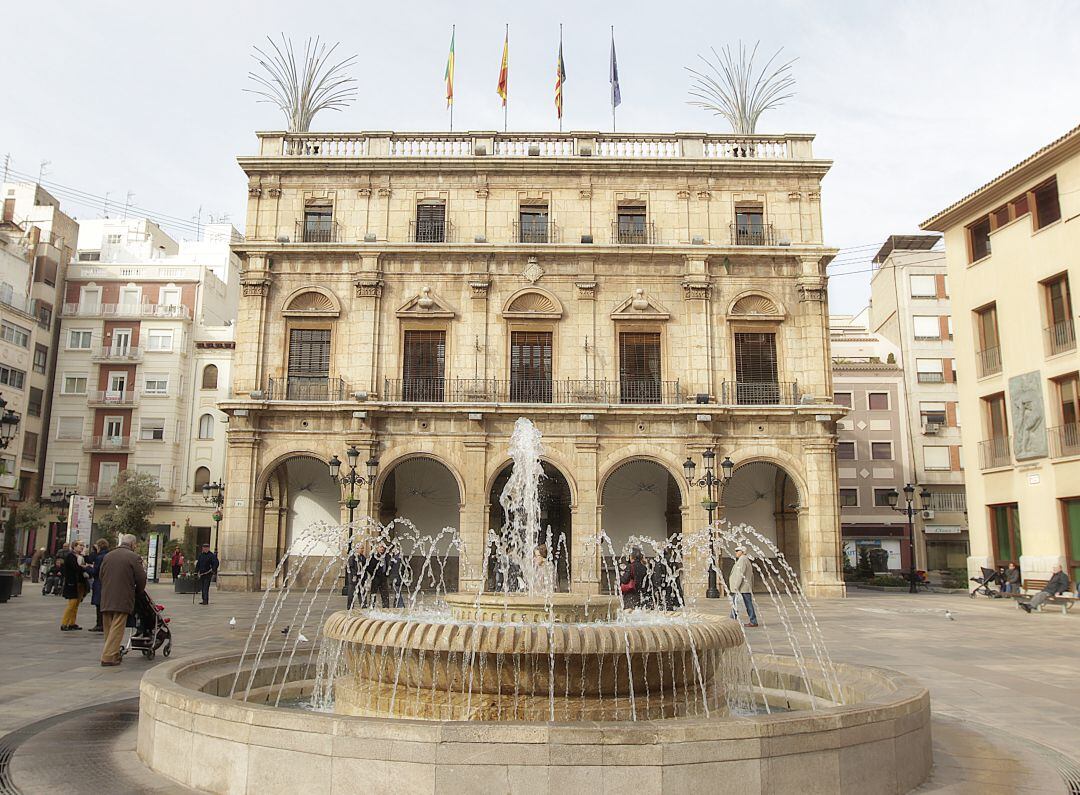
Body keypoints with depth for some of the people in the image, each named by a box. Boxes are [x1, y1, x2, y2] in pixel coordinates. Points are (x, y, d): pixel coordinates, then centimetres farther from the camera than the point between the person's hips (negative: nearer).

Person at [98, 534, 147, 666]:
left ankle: (114, 654, 20)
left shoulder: (107, 556, 11)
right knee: (117, 629, -2)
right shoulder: (134, 557, -7)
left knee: (108, 629, 14)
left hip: (106, 599, 6)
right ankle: (109, 656, -6)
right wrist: (138, 591, 14)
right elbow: (141, 579, -5)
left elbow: (101, 576, 15)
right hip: (123, 599, -6)